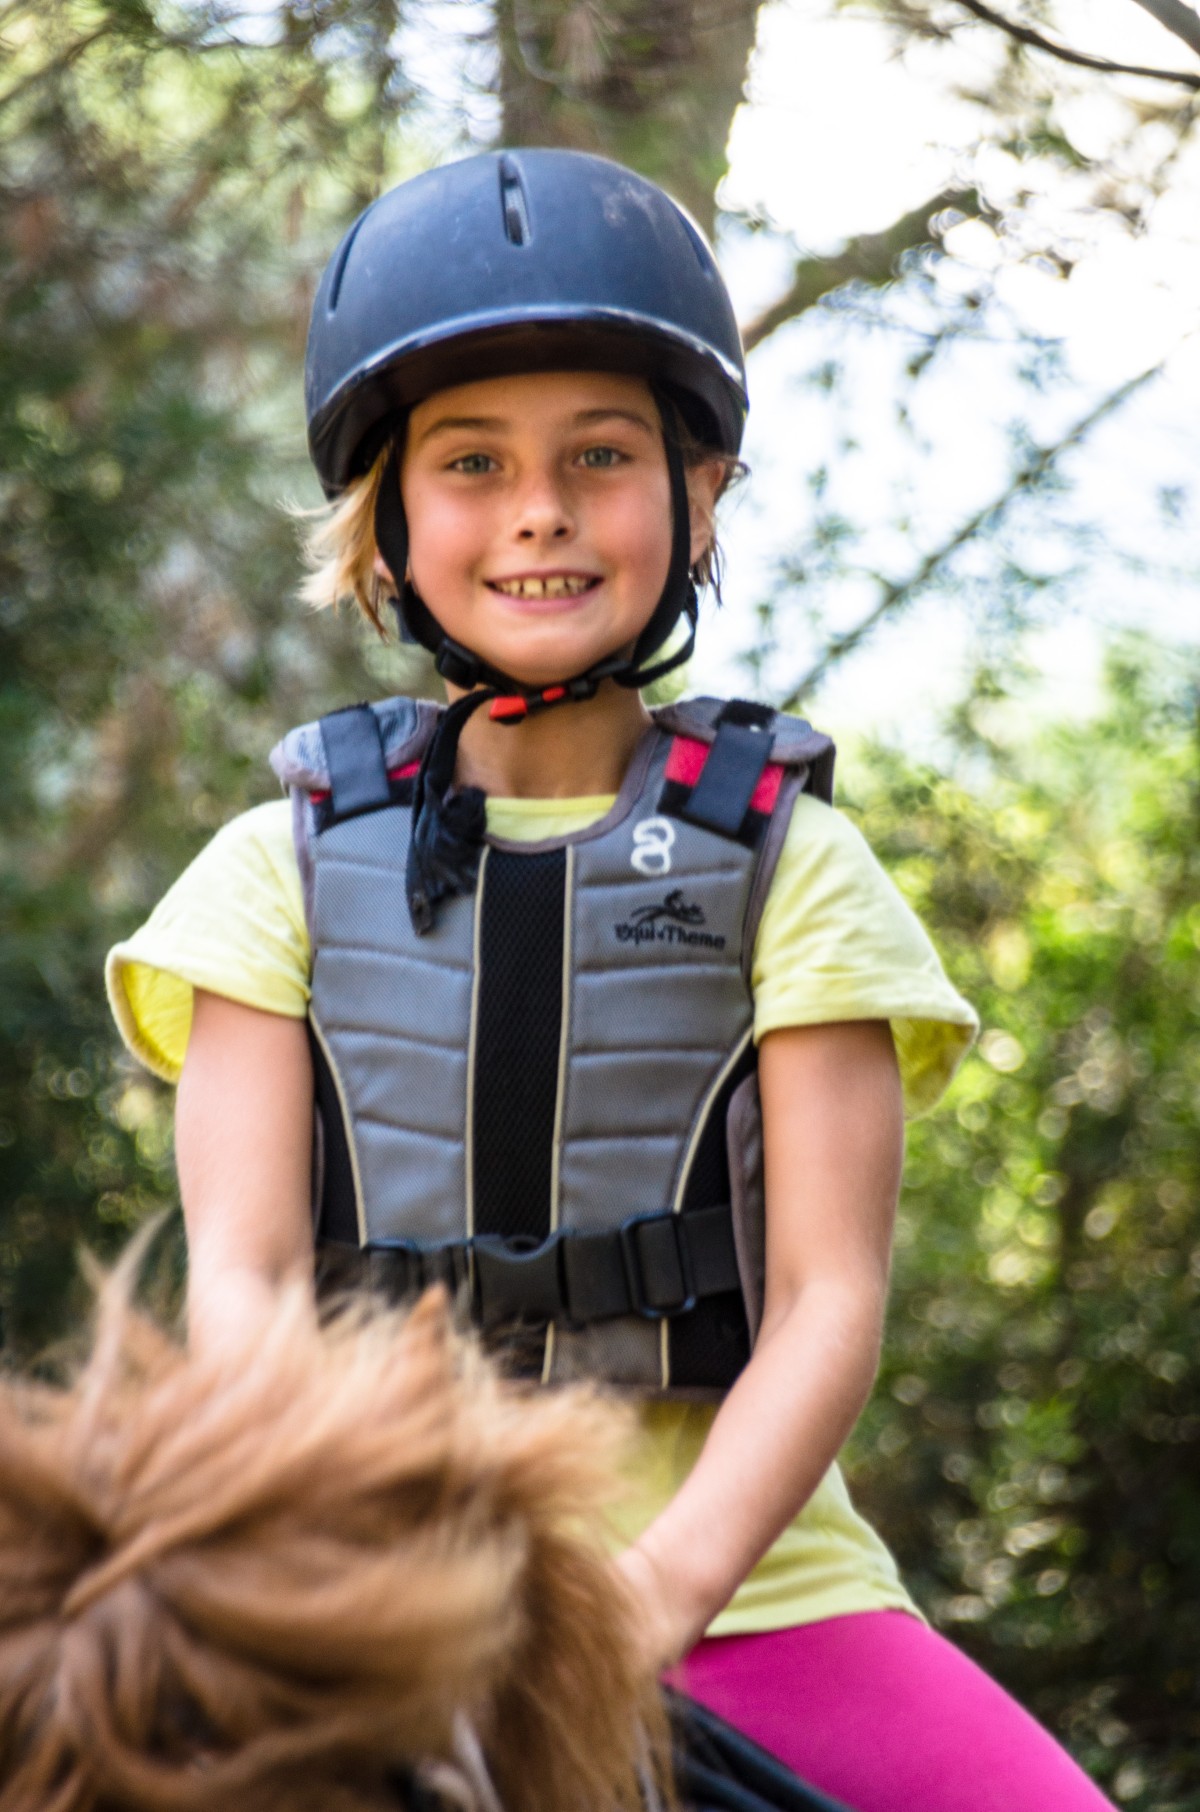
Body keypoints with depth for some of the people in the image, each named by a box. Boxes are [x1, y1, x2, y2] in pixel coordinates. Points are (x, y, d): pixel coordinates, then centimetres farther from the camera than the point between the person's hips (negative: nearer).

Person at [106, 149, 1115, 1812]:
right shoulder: (291, 865, 9)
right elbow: (240, 1268, 1)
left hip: (740, 1596, 0)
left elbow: (832, 1292, -3)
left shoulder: (788, 861, 6)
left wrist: (670, 1572, -20)